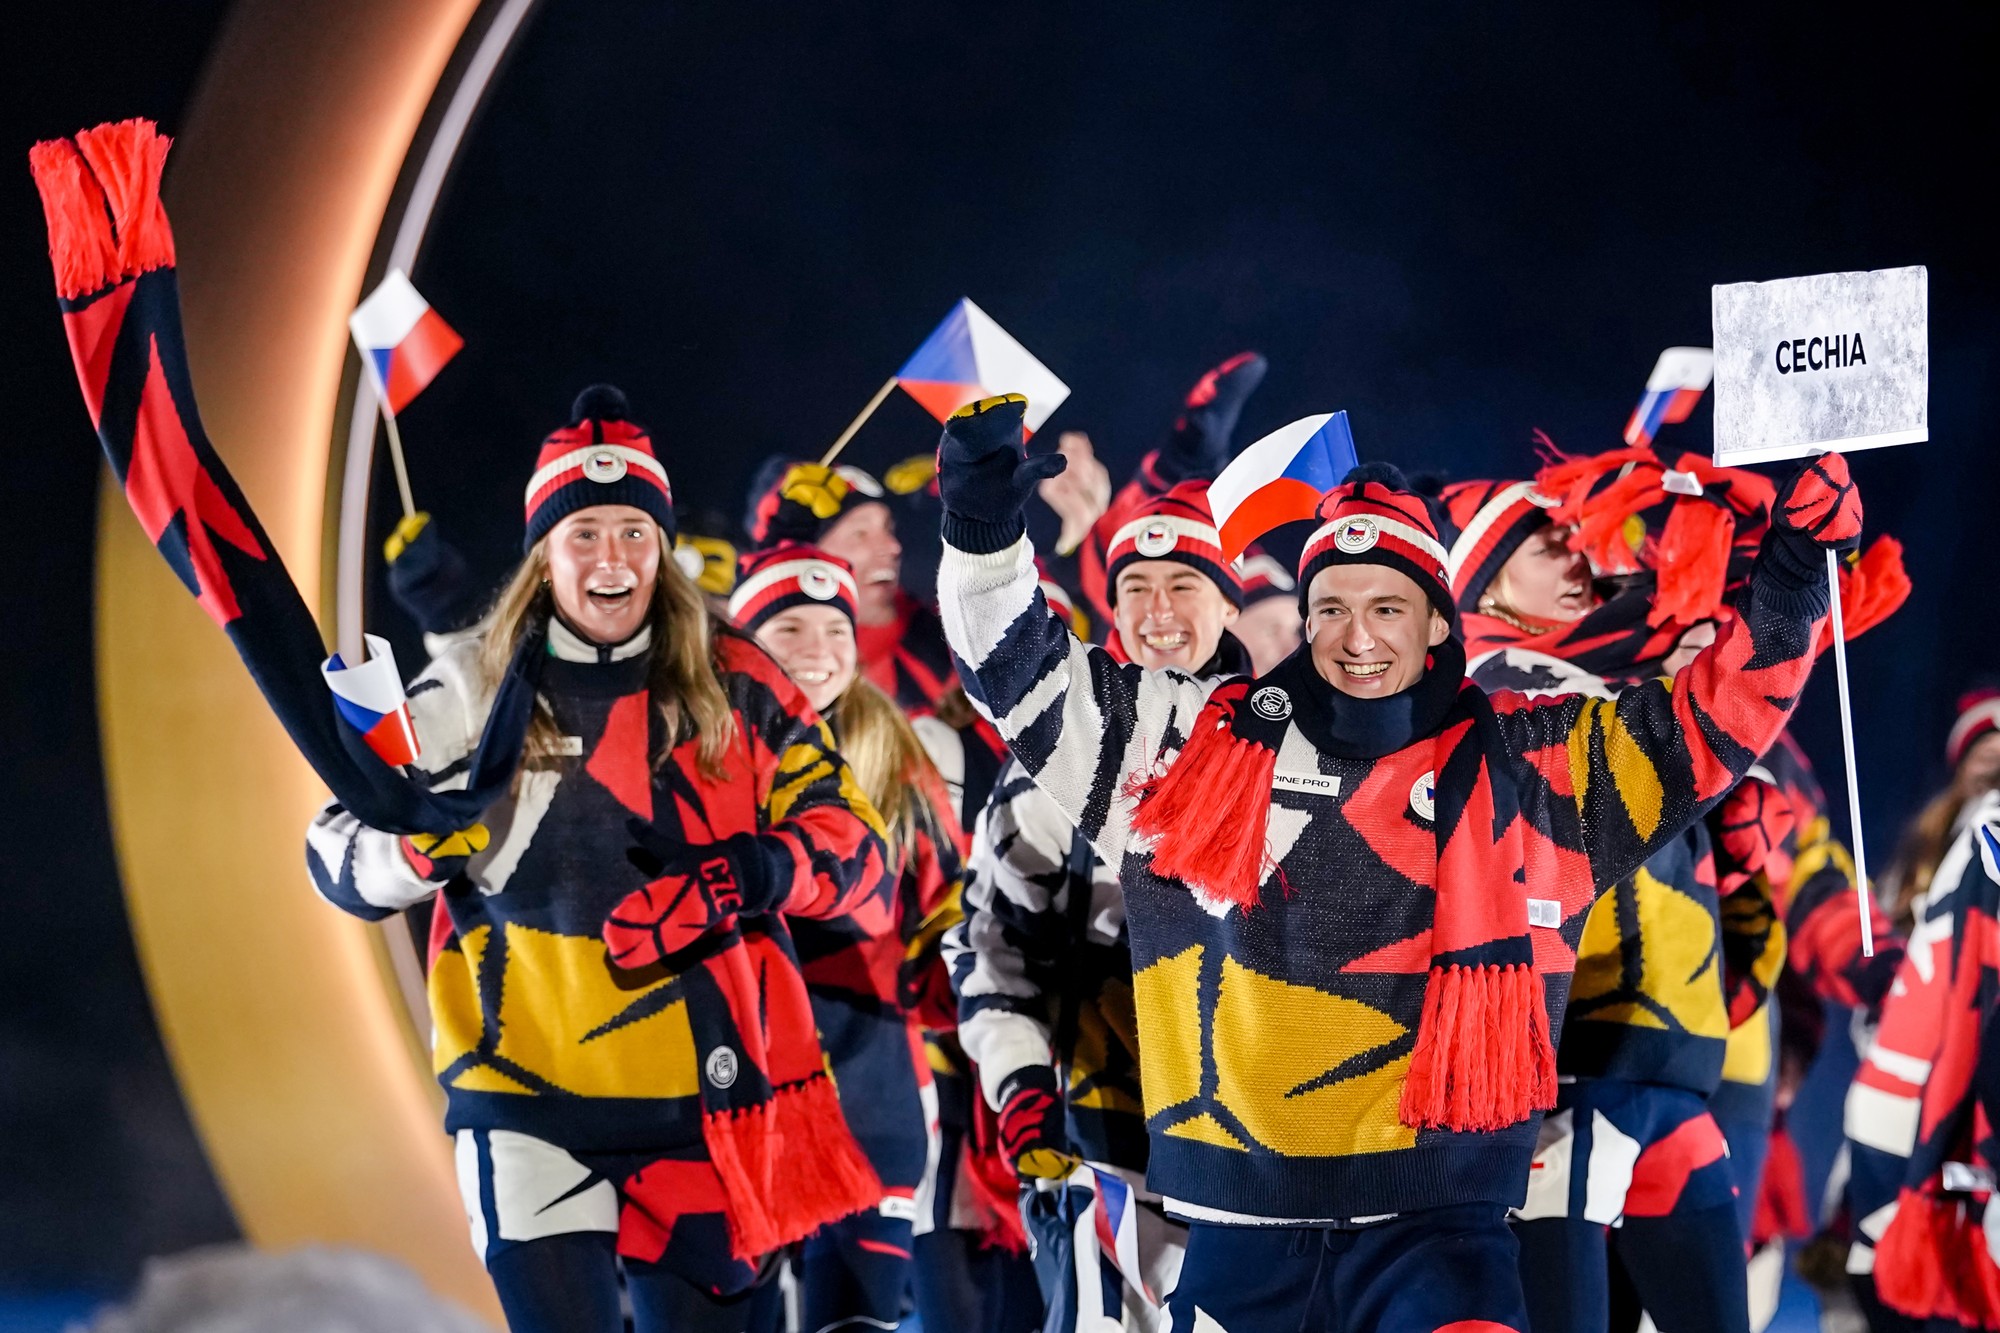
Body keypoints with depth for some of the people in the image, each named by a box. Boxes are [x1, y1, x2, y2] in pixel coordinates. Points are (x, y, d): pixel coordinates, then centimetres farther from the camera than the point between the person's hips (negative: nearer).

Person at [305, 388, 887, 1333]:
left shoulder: (733, 686, 5)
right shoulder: (473, 691, 2)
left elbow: (849, 838, 4)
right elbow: (342, 854, 4)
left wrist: (750, 877, -16)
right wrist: (422, 845, -19)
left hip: (701, 1102, 2)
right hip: (530, 1099, -2)